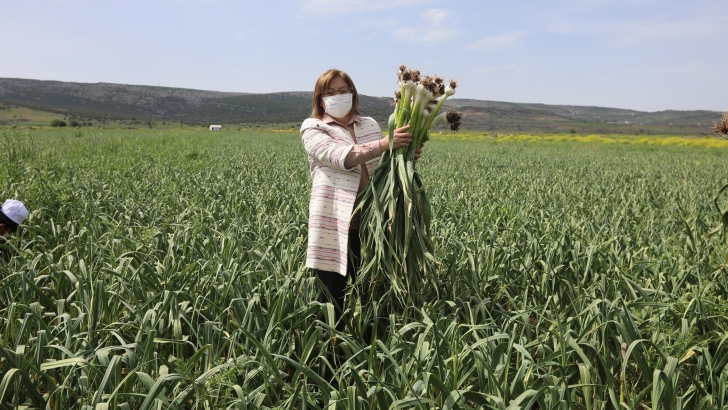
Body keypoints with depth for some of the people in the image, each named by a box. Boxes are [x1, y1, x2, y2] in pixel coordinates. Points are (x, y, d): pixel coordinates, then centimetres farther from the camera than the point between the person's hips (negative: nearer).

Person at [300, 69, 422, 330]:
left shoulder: (369, 125, 16)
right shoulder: (312, 129, 3)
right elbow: (341, 157, -16)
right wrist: (384, 144, -26)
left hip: (370, 221, 4)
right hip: (334, 223, -4)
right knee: (333, 296, 2)